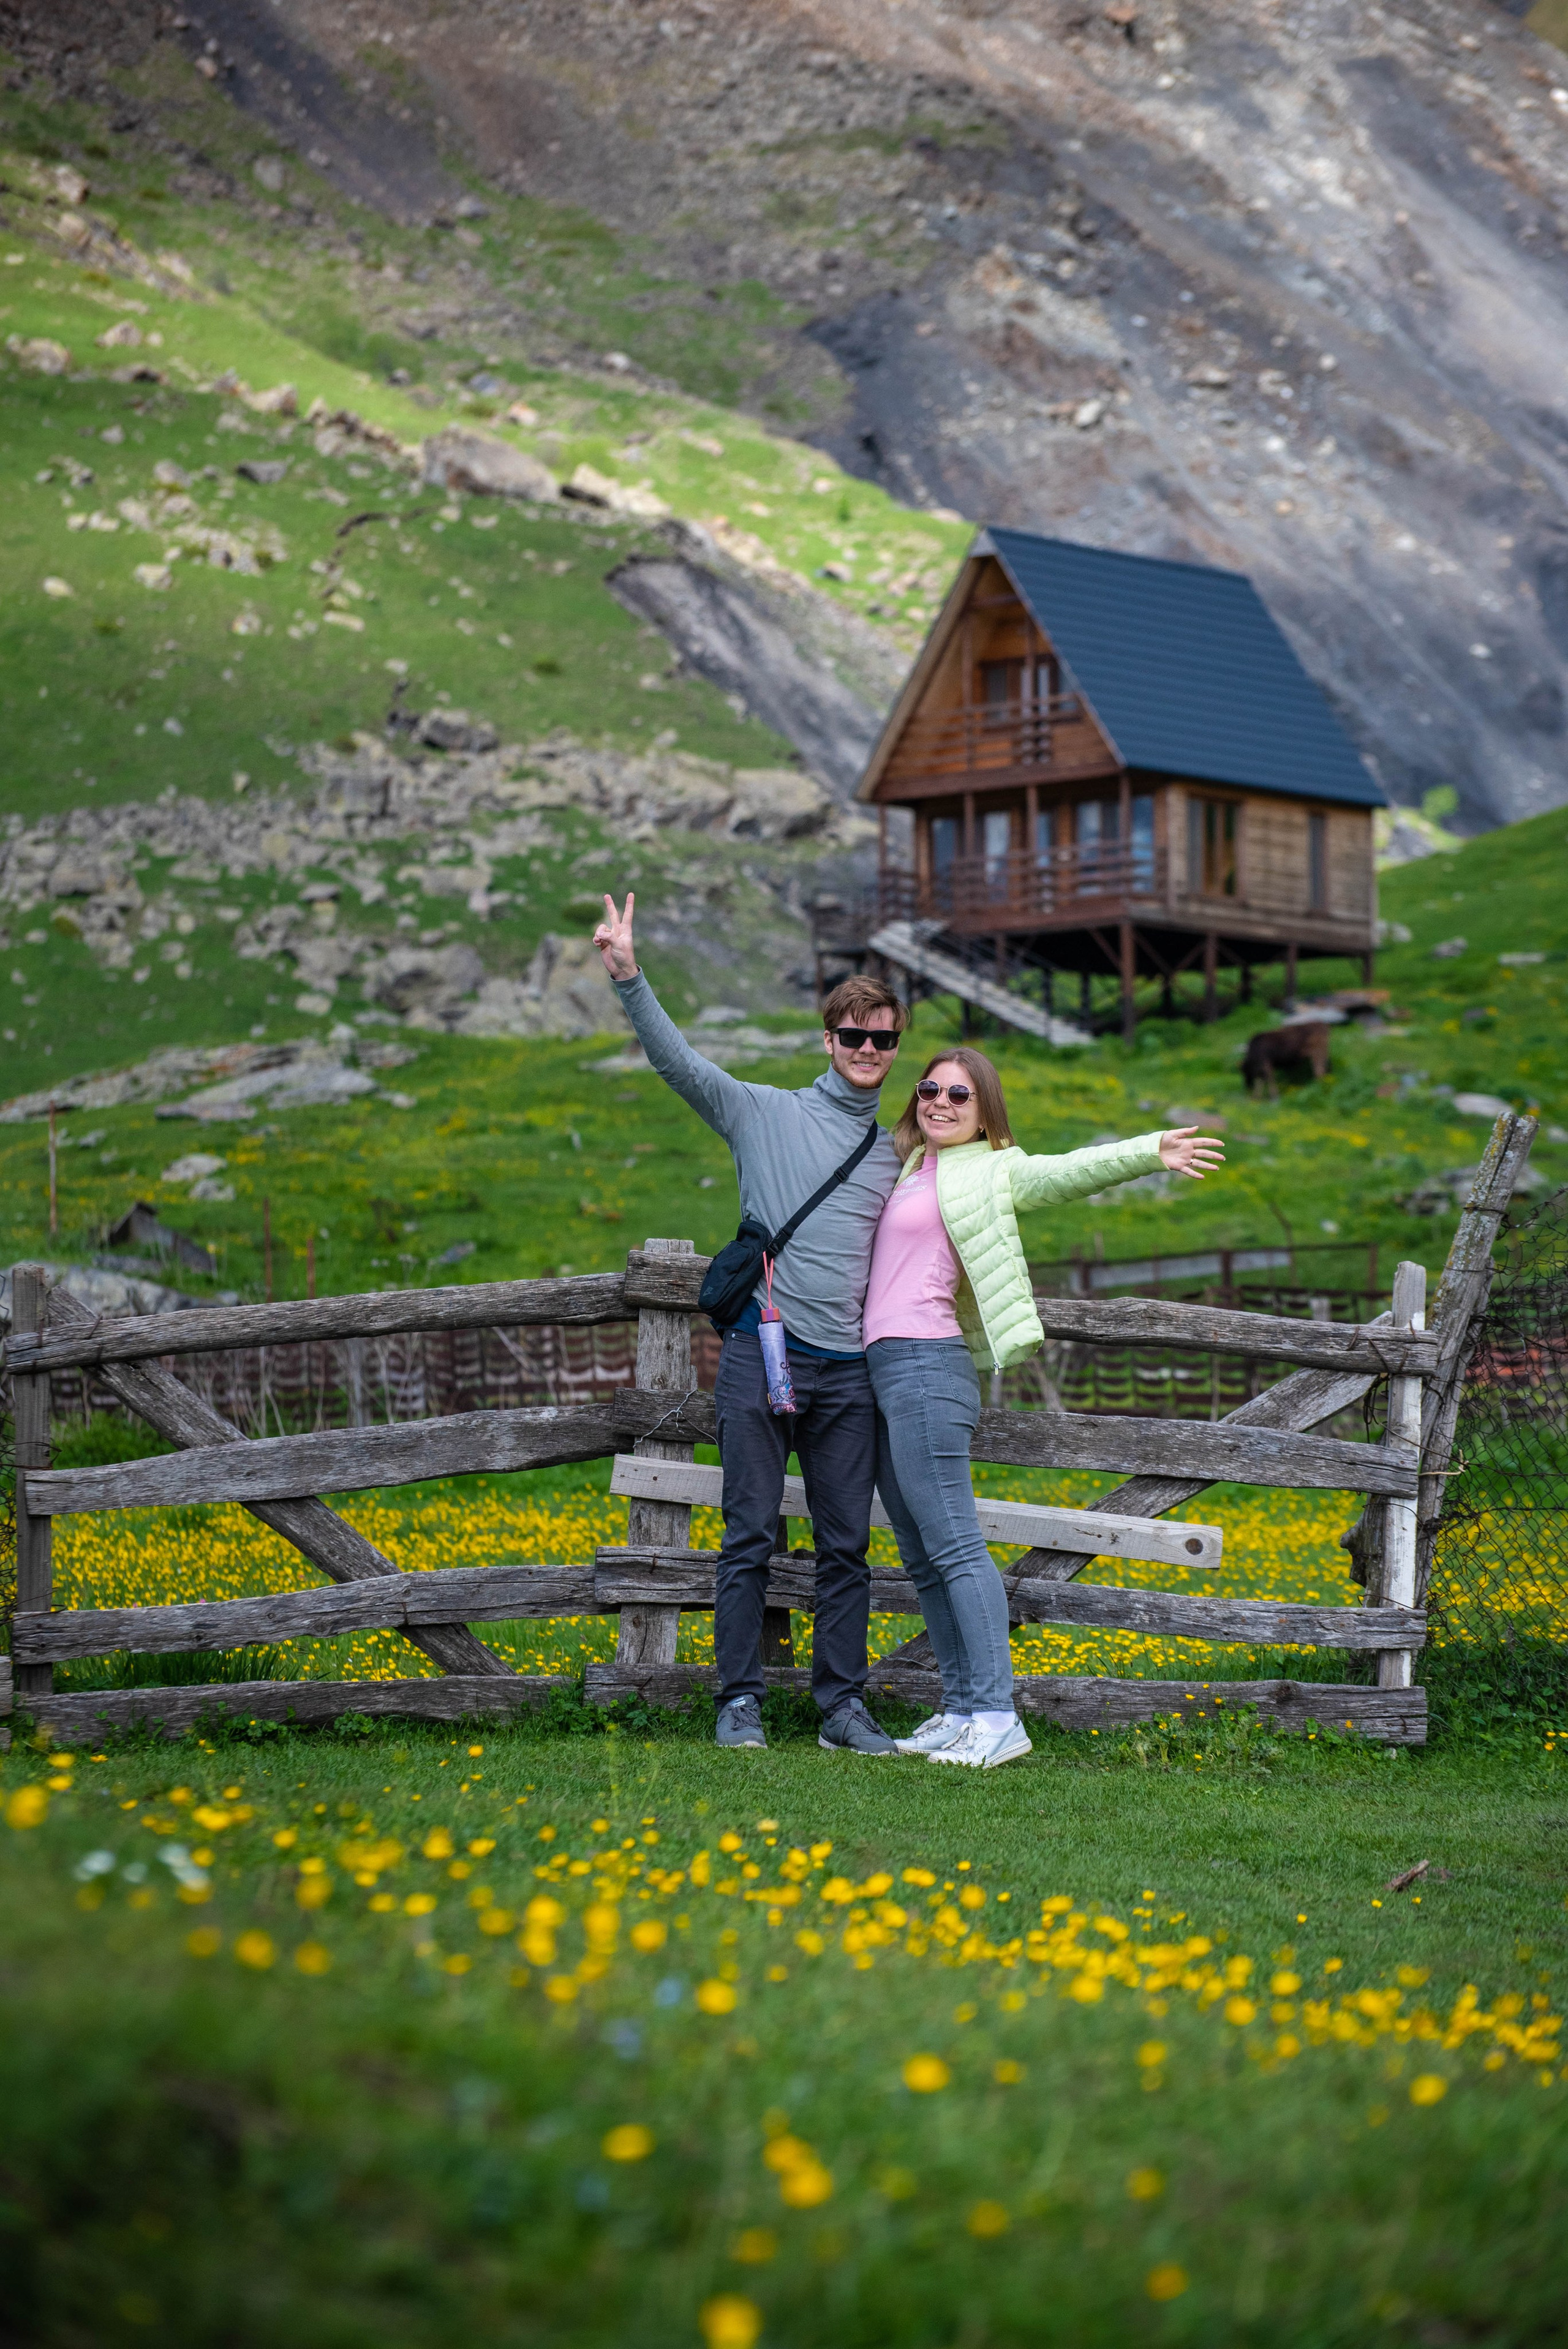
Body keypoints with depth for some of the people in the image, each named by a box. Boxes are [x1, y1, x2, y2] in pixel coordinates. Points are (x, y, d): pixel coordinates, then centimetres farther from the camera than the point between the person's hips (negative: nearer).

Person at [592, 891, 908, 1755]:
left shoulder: (897, 1157, 18)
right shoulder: (764, 1114, 7)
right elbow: (680, 1062, -4)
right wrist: (628, 976, -16)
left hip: (849, 1369, 3)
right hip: (763, 1355, -3)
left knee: (847, 1546, 5)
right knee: (749, 1537, -2)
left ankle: (843, 1705, 10)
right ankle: (739, 1701, 3)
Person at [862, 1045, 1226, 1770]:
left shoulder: (985, 1171, -2)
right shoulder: (915, 1167, 19)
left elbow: (1070, 1172, -17)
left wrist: (1148, 1152, -31)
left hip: (925, 1364, -8)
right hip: (885, 1369, 8)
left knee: (952, 1544, -13)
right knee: (921, 1556, 8)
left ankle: (997, 1717, -15)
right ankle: (960, 1711, 10)